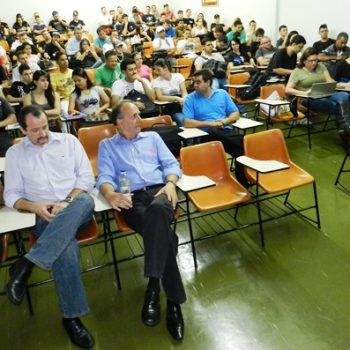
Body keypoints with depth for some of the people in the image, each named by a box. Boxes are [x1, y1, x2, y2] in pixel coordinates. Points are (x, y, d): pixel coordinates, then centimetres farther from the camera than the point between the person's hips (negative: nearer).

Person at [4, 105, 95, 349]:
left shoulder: (69, 141, 10)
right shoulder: (15, 153, 12)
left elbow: (87, 177, 4)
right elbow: (11, 195, 10)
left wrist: (67, 202, -13)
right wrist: (35, 207, -11)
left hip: (77, 209, 1)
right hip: (44, 216, 0)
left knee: (85, 201, -38)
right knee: (65, 248, -34)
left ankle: (27, 264, -36)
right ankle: (71, 316, -18)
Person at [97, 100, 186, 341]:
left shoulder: (152, 137, 26)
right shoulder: (107, 145, 21)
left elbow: (172, 164, 16)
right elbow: (104, 176, 6)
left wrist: (170, 184, -6)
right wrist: (110, 194, -18)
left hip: (159, 191, 1)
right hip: (131, 199, -1)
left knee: (157, 212, -39)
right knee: (160, 229, -33)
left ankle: (153, 288, -33)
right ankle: (173, 300, -24)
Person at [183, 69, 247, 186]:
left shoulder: (222, 93, 14)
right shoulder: (190, 99, 5)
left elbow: (236, 114, 14)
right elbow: (187, 123, -6)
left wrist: (225, 121, -7)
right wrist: (209, 123, -12)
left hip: (226, 130, 3)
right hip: (207, 135, -3)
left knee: (241, 147, -26)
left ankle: (242, 183, -13)